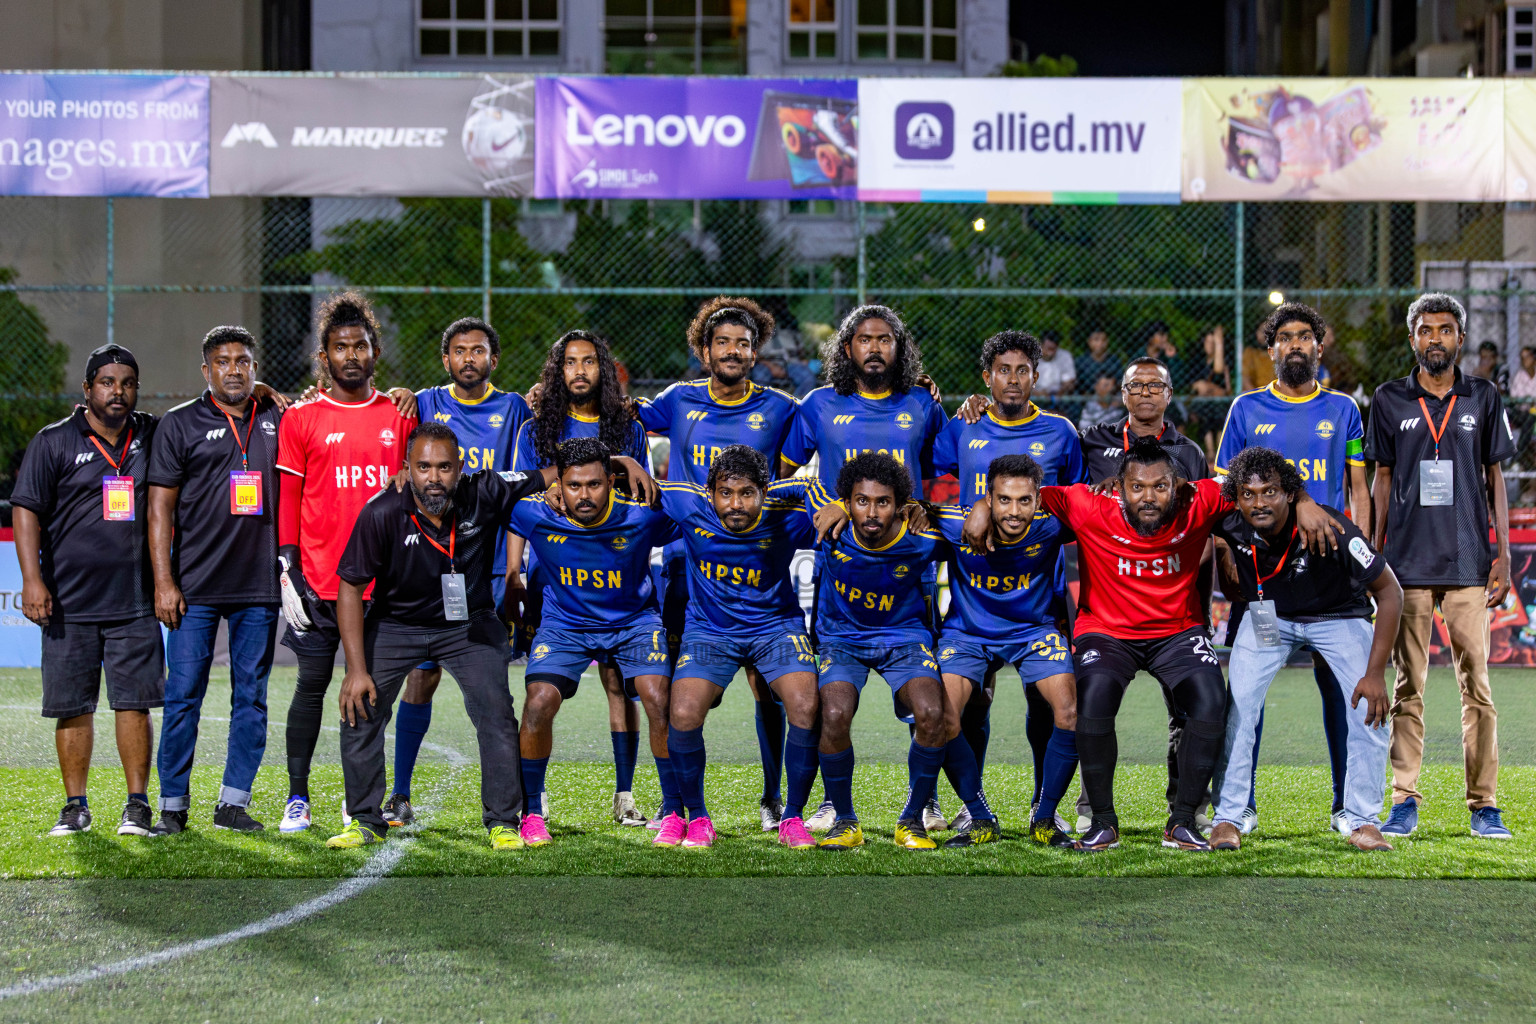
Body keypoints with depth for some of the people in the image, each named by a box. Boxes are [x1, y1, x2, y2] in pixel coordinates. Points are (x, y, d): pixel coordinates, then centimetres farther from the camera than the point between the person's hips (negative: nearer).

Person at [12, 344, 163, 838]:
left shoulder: (154, 437, 9)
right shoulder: (54, 442, 3)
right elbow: (27, 510, 0)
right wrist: (33, 579, -9)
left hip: (135, 602, 1)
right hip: (69, 602, -1)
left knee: (134, 702, -2)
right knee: (72, 706, 3)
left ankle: (137, 804, 5)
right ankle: (75, 806, 12)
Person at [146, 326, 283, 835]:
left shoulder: (277, 420, 10)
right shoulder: (180, 424, 3)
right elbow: (160, 508, 0)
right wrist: (163, 582, -7)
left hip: (259, 586, 3)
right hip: (195, 586, -3)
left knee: (251, 697, 5)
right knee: (183, 696, -2)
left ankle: (233, 801, 12)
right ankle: (173, 805, 5)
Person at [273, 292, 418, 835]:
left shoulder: (399, 417, 8)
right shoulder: (301, 420, 2)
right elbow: (285, 502, 2)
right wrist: (287, 573, -5)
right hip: (318, 582, -2)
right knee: (312, 686, 0)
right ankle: (297, 798, 7)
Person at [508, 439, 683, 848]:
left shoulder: (643, 515, -23)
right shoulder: (536, 514, -22)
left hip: (634, 619, -1)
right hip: (565, 622, 1)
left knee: (658, 700, -19)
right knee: (539, 704, -18)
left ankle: (673, 812, -2)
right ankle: (531, 813, 2)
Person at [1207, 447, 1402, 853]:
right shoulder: (1230, 525, -28)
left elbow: (1389, 592, -26)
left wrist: (1375, 673, -27)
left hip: (1338, 616, -2)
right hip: (1268, 616, 2)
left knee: (1371, 708, -15)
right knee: (1238, 706, -15)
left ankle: (1363, 822, 0)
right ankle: (1229, 819, -4)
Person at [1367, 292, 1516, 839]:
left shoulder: (1484, 399, 7)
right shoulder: (1390, 400, 7)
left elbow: (1495, 478, 10)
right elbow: (1383, 481, 11)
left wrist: (1503, 553, 3)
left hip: (1469, 563, 0)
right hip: (1408, 563, 0)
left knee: (1477, 685, -1)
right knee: (1408, 686, 2)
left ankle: (1484, 805, 3)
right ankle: (1404, 801, 6)